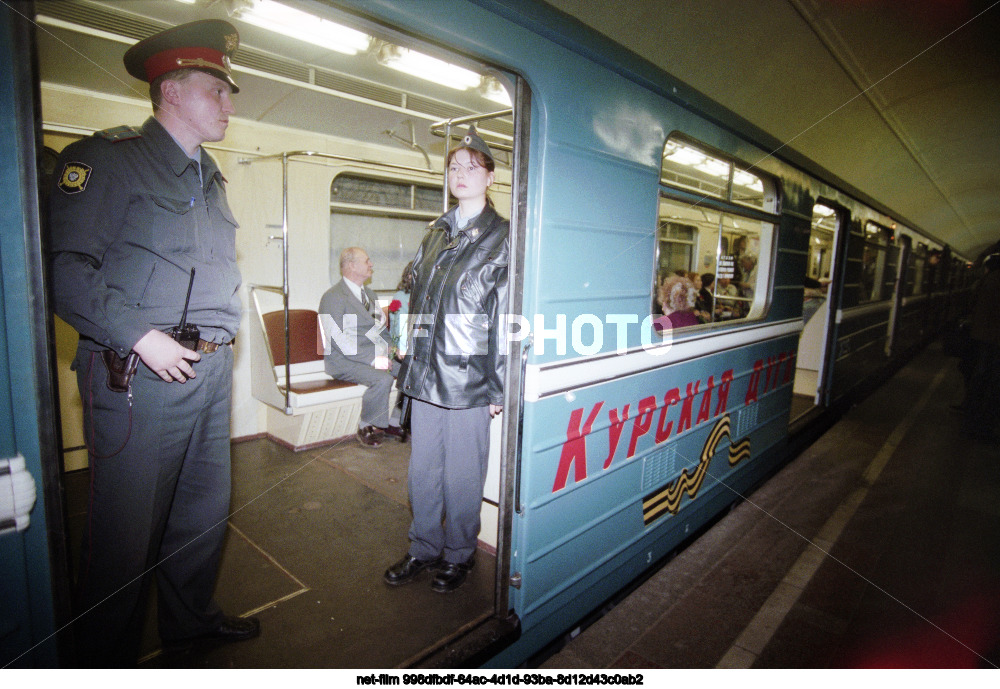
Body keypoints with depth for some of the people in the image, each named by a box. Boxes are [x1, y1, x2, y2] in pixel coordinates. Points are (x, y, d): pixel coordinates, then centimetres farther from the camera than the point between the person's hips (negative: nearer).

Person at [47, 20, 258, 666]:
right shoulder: (105, 158, -4)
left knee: (206, 505, 17)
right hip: (140, 374, -7)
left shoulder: (211, 177, 19)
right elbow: (64, 268, -13)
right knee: (126, 523, 4)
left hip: (213, 370, 7)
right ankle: (108, 657, 27)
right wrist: (141, 337, -18)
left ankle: (191, 617, 38)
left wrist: (223, 336, 12)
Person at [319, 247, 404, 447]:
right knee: (382, 379, -32)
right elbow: (340, 340, -18)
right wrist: (373, 359, -23)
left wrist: (390, 349, 5)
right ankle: (367, 428, -10)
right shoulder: (333, 297, -8)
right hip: (346, 361, -8)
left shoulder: (369, 294, 20)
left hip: (378, 354, 8)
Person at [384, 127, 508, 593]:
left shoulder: (502, 237, -3)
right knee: (422, 471, 15)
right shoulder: (435, 235, 15)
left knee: (462, 477, 7)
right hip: (426, 376, 6)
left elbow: (507, 318, -8)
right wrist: (408, 364, 13)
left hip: (469, 379, -5)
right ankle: (424, 548, 34)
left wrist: (498, 386, -11)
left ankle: (459, 555, 29)